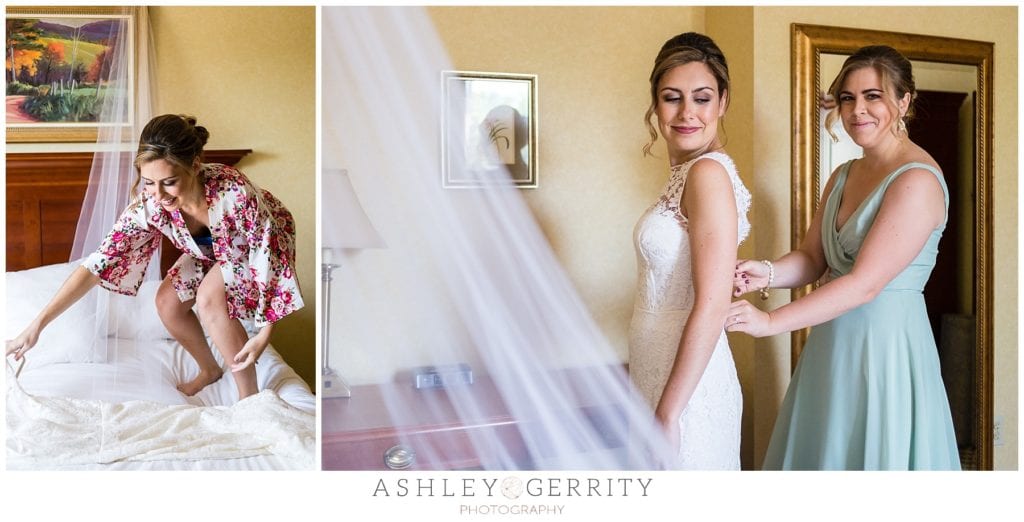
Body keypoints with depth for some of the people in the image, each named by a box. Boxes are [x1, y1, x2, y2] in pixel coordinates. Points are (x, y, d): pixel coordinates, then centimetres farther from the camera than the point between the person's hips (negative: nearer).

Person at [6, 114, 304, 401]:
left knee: (209, 298, -26)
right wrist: (37, 325, -28)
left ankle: (250, 397, -13)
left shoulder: (235, 191, -42)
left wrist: (264, 334, -33)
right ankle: (210, 370, 20)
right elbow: (98, 263, -25)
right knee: (167, 303, -8)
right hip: (210, 251, 5)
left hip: (260, 243, -5)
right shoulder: (148, 206, -28)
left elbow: (270, 253, -32)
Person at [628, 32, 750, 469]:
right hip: (660, 375, 9)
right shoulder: (685, 173, 10)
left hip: (686, 384, -8)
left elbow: (712, 307, -21)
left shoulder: (709, 172, -16)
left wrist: (667, 416, -19)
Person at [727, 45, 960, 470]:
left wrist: (771, 322, -25)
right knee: (822, 453, 16)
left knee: (875, 457, 5)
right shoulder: (844, 176, 11)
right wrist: (767, 273, -15)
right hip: (833, 342, 8)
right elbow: (813, 259, 7)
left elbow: (865, 283, -22)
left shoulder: (917, 180, -15)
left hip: (886, 342, -7)